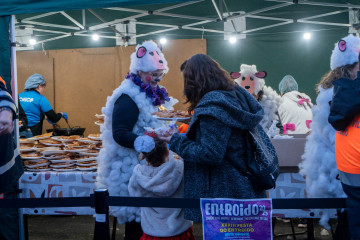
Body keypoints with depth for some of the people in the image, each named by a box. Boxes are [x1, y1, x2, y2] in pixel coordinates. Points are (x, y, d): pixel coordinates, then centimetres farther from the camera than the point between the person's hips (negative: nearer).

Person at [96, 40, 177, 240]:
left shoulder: (153, 94, 12)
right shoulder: (128, 98, -17)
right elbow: (119, 134, -24)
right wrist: (144, 143, -39)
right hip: (131, 168, -9)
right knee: (136, 215, -2)